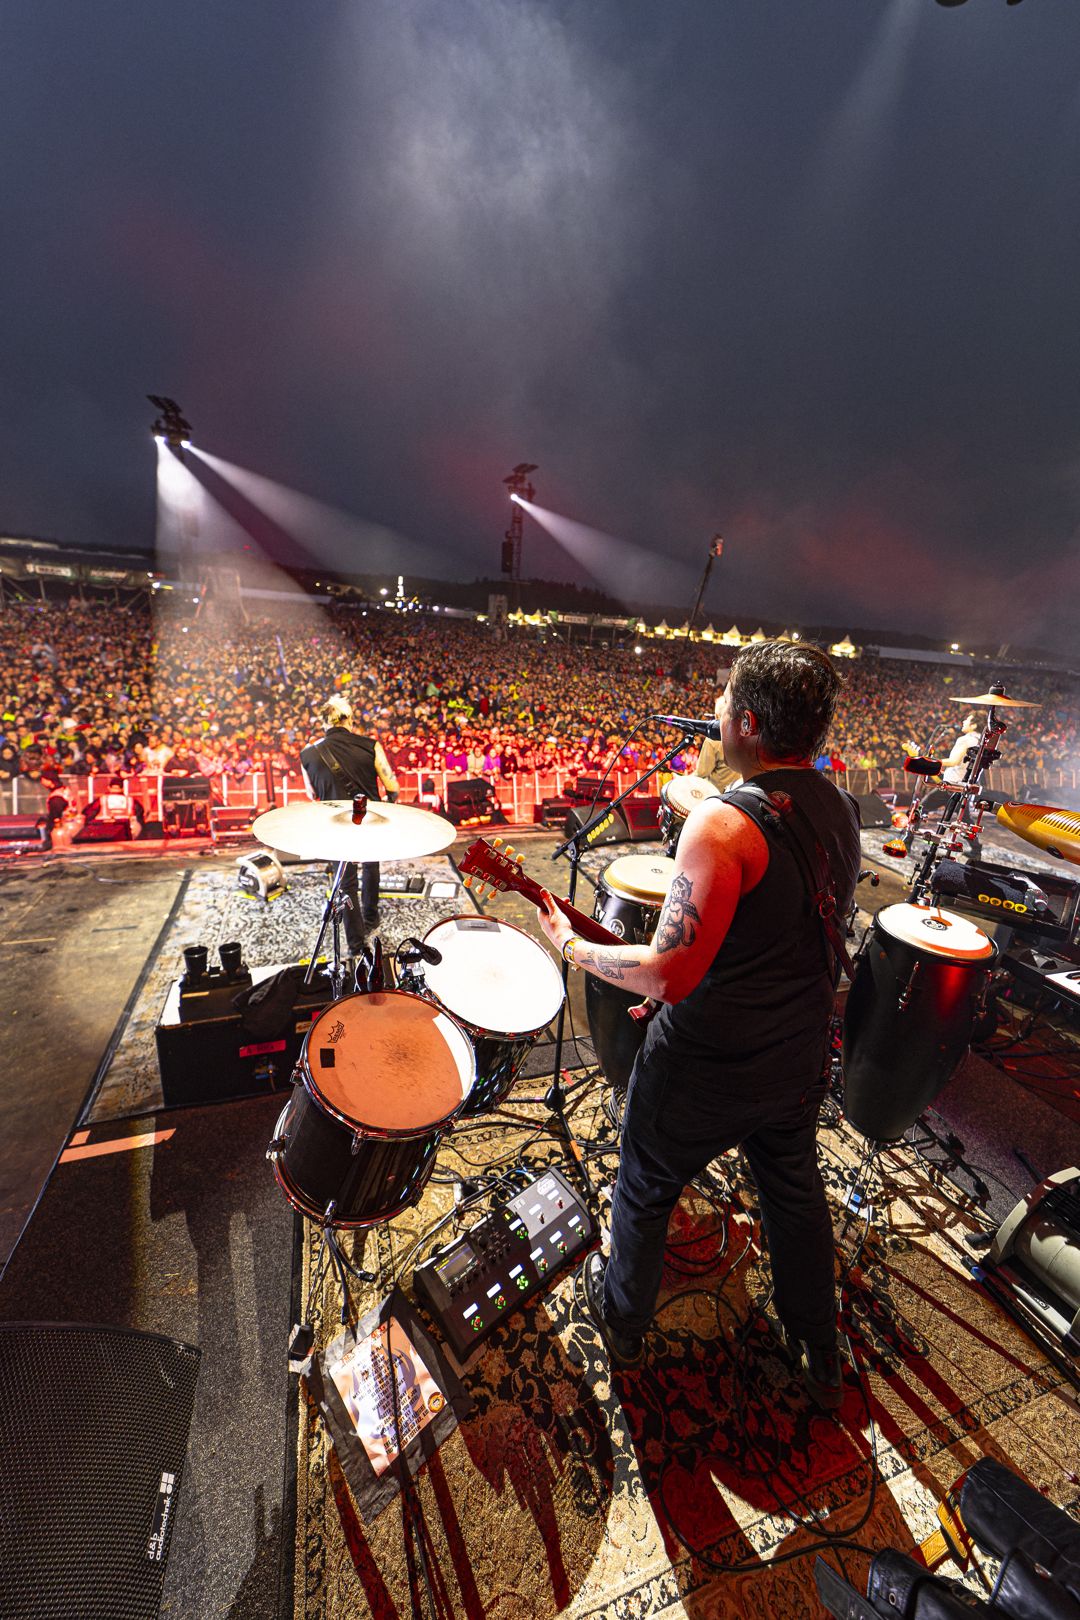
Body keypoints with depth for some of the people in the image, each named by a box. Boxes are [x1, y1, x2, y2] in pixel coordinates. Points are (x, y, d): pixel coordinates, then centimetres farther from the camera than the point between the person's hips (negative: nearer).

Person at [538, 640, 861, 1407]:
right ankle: (821, 1357, 56)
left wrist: (571, 945, -16)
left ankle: (623, 1321, 51)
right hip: (798, 1060, 7)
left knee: (644, 1191, 22)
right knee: (796, 1194, 31)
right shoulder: (840, 811, -3)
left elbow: (668, 975, -30)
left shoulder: (723, 824, -29)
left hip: (706, 1069, -6)